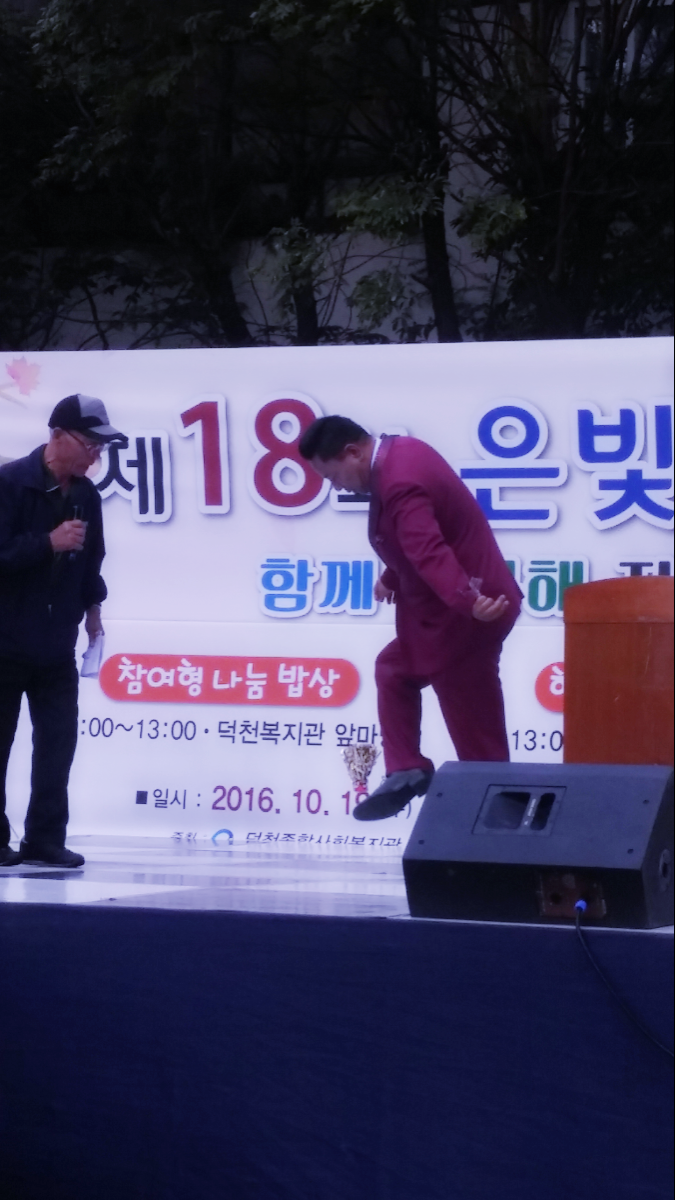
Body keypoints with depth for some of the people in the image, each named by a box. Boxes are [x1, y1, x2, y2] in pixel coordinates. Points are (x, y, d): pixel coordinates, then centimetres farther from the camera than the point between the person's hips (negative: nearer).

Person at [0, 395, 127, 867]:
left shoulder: (86, 495, 5)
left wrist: (92, 606, 14)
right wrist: (49, 543, -24)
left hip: (57, 645, 6)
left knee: (58, 740, 1)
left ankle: (45, 841, 6)